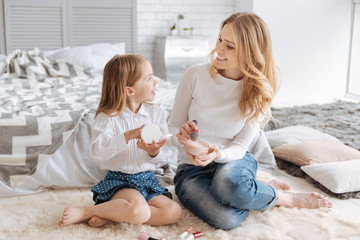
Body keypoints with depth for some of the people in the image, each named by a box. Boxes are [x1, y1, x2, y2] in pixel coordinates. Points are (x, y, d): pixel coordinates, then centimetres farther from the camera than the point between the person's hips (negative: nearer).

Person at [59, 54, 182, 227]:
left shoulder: (156, 113, 5)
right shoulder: (107, 117, -8)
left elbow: (165, 152, 2)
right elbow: (97, 151, -22)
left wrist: (154, 152, -21)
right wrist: (128, 136, -31)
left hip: (148, 180, 6)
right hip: (118, 181, -5)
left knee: (173, 212, -18)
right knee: (139, 211, -34)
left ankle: (109, 216, -11)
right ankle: (85, 212, -12)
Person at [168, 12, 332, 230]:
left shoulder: (257, 92, -8)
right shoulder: (196, 75, -11)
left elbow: (239, 147, -9)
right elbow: (173, 126, -2)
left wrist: (217, 154, -31)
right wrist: (182, 137, -26)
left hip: (232, 161, 0)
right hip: (192, 169, 0)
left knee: (228, 181, -40)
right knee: (227, 219, -31)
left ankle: (265, 191, -4)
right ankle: (285, 198, -2)